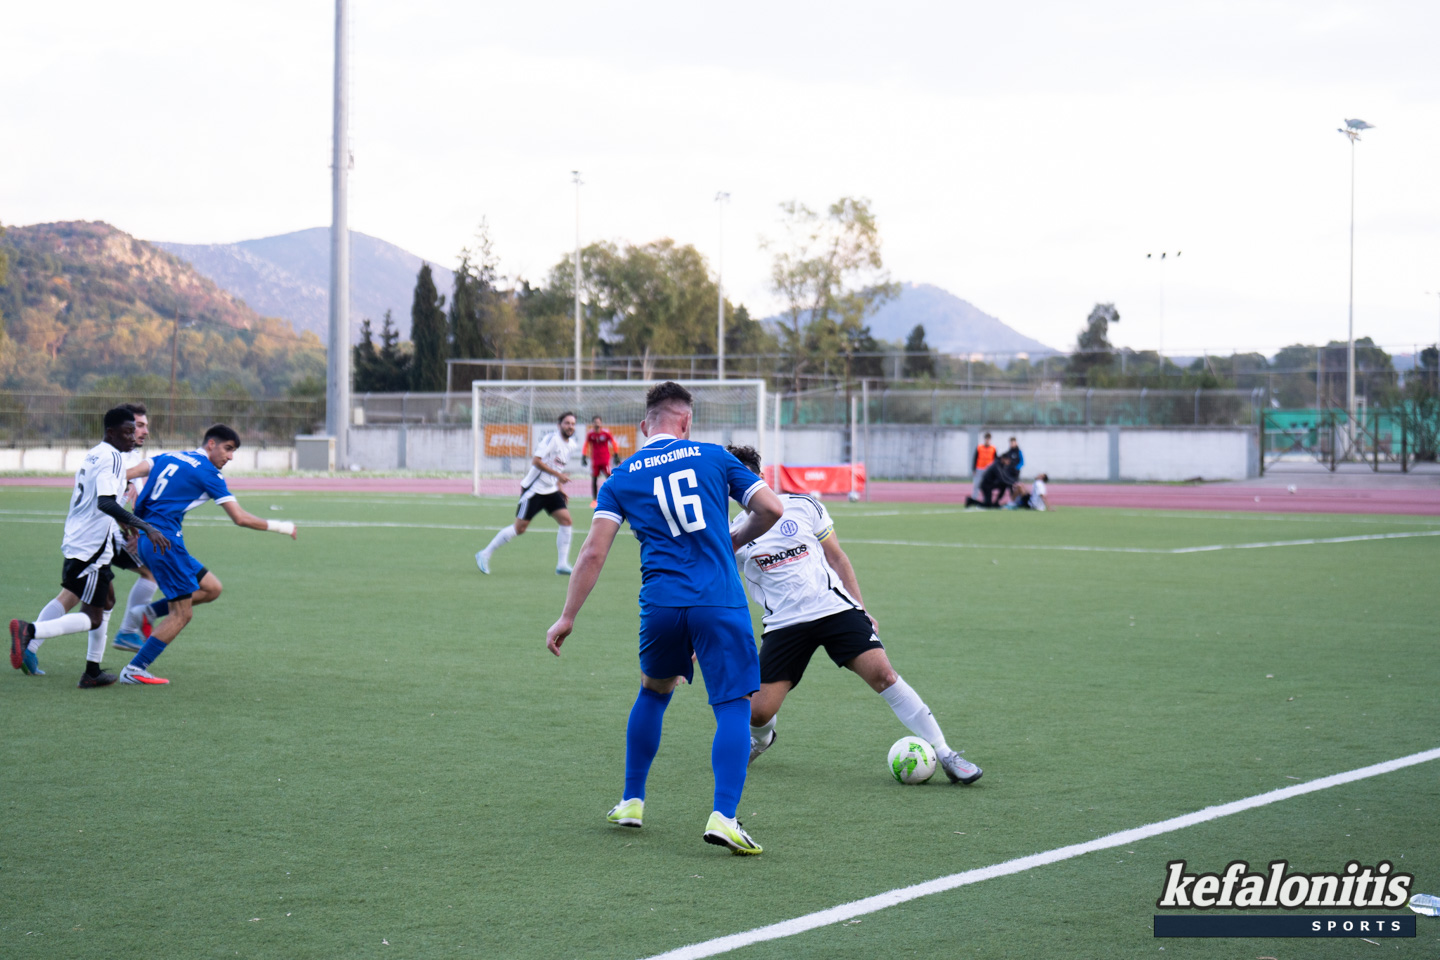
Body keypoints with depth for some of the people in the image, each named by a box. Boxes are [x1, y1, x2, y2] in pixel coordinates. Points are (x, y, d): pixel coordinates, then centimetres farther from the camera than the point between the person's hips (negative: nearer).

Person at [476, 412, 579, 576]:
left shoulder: (571, 445, 10)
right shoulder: (552, 438, -16)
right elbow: (536, 461, -23)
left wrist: (560, 488, 16)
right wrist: (558, 474, -25)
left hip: (551, 490, 8)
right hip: (534, 488, -8)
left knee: (566, 520, -8)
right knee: (519, 527, -6)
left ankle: (562, 564, -3)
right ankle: (485, 555, 7)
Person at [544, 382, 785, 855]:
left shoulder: (622, 476, 12)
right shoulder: (712, 456, 10)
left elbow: (594, 552, 4)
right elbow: (771, 509, 5)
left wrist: (567, 618, 7)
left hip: (660, 603, 2)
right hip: (721, 602, -2)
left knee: (653, 692, 26)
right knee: (734, 706, 1)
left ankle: (631, 802, 31)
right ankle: (723, 815, -16)